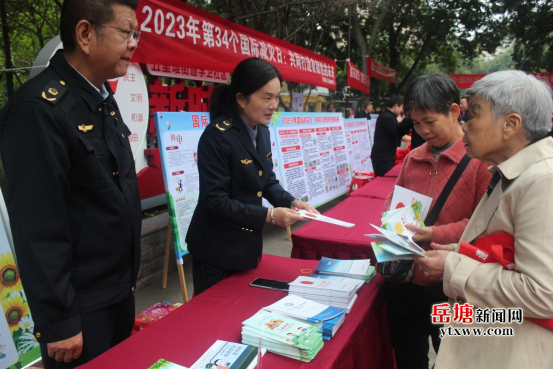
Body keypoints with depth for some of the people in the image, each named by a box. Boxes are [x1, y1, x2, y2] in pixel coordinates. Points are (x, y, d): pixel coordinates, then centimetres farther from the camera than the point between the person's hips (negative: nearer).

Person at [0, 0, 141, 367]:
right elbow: (38, 228, -23)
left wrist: (129, 265, 16)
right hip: (80, 304, -8)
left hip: (121, 289, 8)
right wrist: (59, 321, -17)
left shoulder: (104, 100, 6)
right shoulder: (39, 108, -22)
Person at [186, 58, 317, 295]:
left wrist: (291, 202, -7)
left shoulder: (261, 131, 2)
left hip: (249, 244, 8)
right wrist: (268, 215, -26)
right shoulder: (217, 136, -22)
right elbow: (215, 201, -24)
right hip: (217, 251, -7)